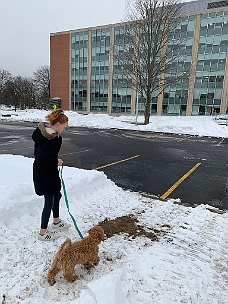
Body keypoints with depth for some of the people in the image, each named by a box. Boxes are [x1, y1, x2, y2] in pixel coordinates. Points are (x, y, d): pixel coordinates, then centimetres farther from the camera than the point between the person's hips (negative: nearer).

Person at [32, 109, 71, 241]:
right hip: (46, 174, -10)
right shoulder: (52, 139, -28)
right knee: (49, 201, 5)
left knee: (57, 195, 24)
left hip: (42, 172, 11)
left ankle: (56, 222, 44)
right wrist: (56, 162, -16)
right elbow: (42, 158, -29)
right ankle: (43, 232, 23)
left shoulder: (42, 130, 3)